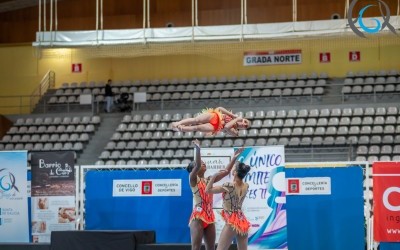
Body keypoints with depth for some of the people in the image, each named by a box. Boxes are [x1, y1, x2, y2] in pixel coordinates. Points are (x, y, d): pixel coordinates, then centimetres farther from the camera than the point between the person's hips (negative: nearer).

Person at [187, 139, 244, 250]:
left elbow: (226, 171, 17)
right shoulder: (193, 179, -2)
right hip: (197, 217, -7)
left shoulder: (208, 180, 17)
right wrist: (197, 149, -30)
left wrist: (234, 157, 12)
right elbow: (197, 166, -22)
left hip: (209, 217, 7)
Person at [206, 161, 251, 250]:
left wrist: (214, 176, -3)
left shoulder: (229, 186, -16)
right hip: (242, 222, 7)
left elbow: (208, 190, -10)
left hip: (232, 223, -7)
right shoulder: (246, 186, 2)